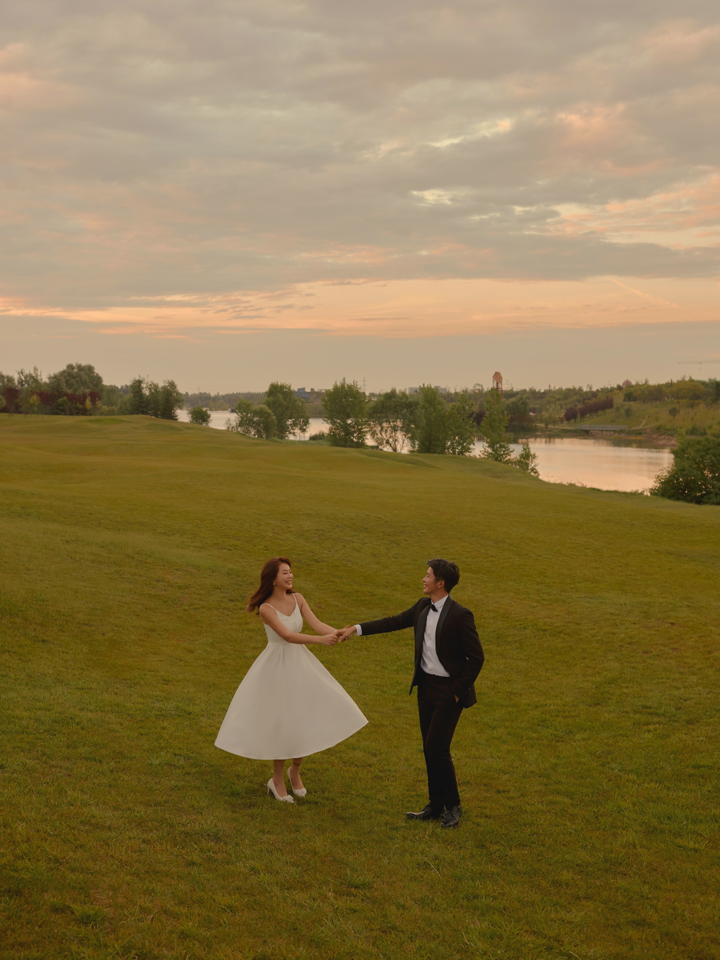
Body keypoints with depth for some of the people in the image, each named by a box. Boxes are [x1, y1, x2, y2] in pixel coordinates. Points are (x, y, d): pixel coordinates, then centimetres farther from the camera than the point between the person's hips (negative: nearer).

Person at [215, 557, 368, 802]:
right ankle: (277, 780, 24)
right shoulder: (266, 608, -19)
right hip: (276, 665, -5)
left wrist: (335, 631, -32)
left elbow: (316, 623, -11)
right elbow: (287, 635, -30)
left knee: (310, 719, 5)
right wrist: (320, 640, -41)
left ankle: (295, 771, 29)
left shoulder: (297, 598, -2)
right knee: (280, 723, 3)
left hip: (300, 663, 5)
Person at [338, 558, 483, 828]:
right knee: (430, 748, 13)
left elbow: (476, 657, -17)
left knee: (437, 748, -7)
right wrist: (357, 629, 13)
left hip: (449, 690, -7)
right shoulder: (423, 606, 2)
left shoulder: (460, 615, -20)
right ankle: (436, 806, 25)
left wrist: (458, 690, -14)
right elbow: (395, 622, 15)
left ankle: (453, 806, 12)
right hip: (426, 685, 7)